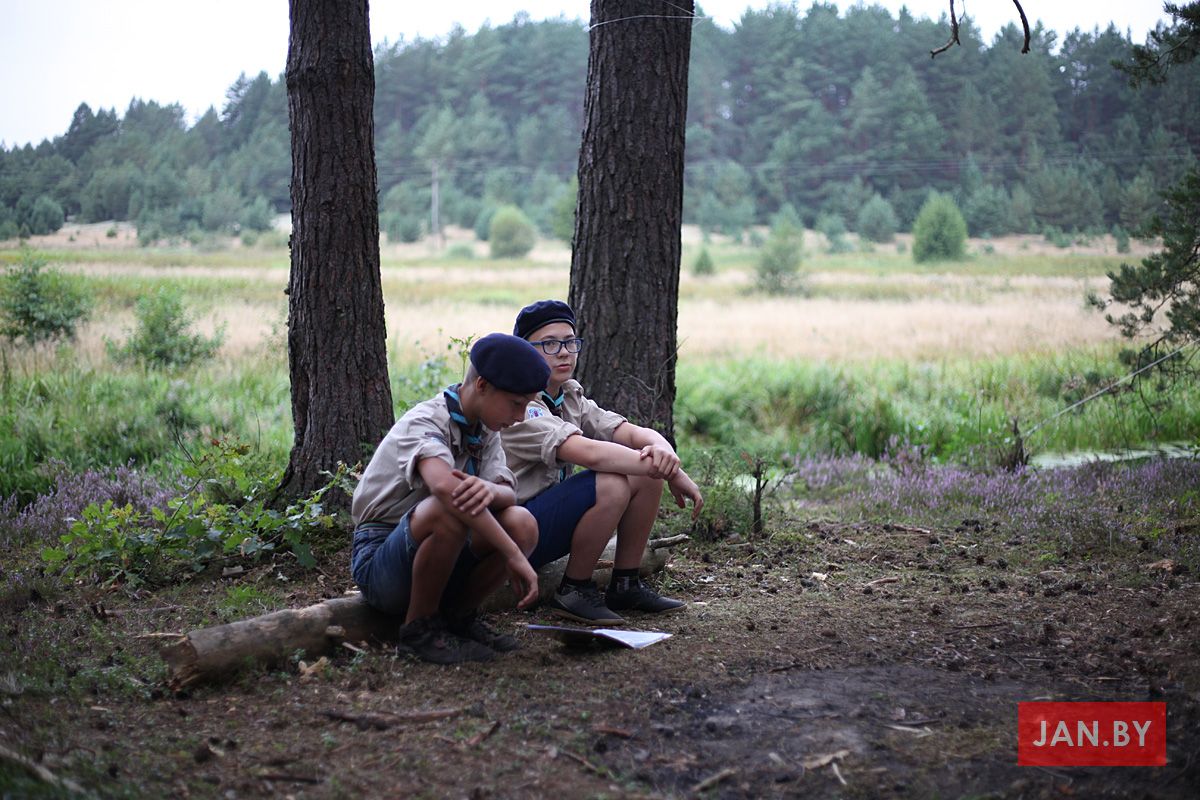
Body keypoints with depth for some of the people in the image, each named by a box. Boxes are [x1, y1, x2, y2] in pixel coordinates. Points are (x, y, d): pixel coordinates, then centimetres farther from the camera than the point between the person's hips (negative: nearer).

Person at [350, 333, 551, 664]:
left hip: (435, 558, 7)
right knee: (447, 510, -37)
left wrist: (490, 490, -36)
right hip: (379, 564, -6)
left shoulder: (485, 431, 6)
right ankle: (419, 627, -16)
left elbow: (509, 494, -9)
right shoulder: (424, 423, -20)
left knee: (521, 523, -19)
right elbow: (444, 485, -41)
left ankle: (459, 615, 1)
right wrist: (514, 556, -43)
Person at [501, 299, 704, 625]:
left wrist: (662, 449, -30)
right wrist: (673, 474, -31)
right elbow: (588, 452, -33)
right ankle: (573, 592, -12)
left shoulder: (571, 398, 7)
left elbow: (633, 432, -6)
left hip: (552, 518, 9)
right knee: (610, 485, -29)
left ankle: (625, 585, 5)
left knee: (646, 475, -5)